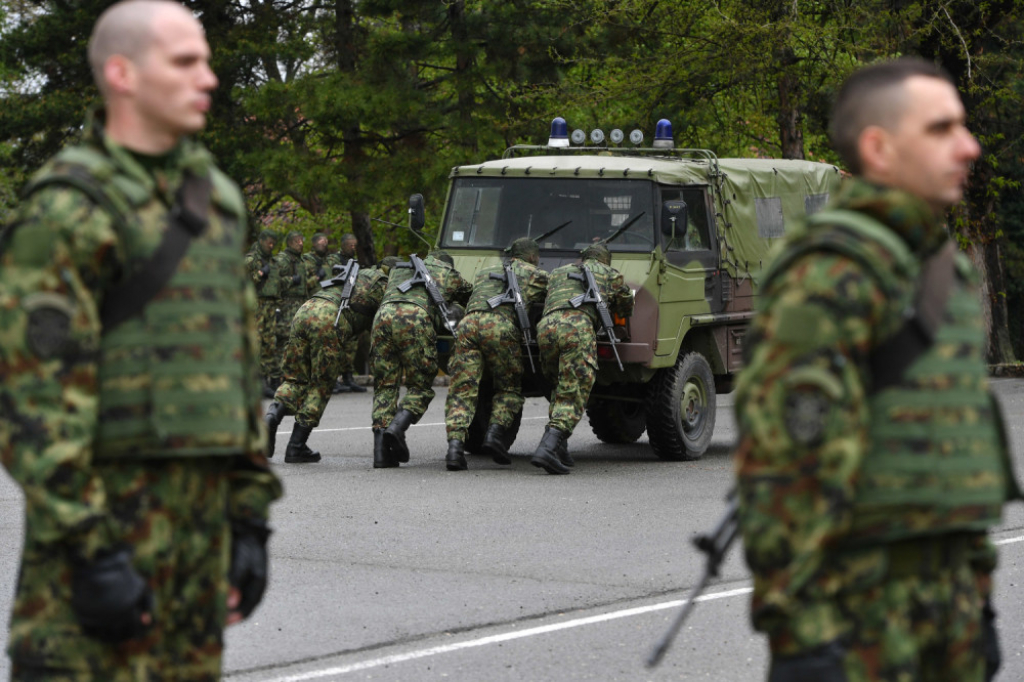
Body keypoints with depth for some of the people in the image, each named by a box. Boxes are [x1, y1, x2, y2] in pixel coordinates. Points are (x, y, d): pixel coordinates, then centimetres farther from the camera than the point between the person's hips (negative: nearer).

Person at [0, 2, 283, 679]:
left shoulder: (213, 201, 15)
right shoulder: (66, 210, -12)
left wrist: (250, 517, 15)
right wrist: (89, 550, -22)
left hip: (195, 515, 8)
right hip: (102, 515, -8)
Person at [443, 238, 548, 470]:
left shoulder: (484, 274, 36)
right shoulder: (538, 276, 25)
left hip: (468, 322, 3)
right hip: (501, 327, -3)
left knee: (462, 390, -1)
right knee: (509, 389, 15)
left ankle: (455, 443, -22)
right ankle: (495, 432, -8)